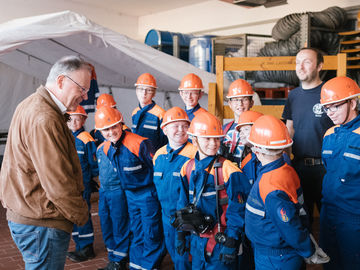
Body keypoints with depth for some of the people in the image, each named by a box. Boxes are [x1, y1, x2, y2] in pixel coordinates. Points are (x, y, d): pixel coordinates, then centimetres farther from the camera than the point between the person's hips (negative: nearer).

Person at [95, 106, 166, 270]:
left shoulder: (140, 143, -23)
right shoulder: (109, 149, 1)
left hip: (148, 194, -7)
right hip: (130, 194, 7)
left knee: (151, 235, 2)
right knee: (136, 233, 19)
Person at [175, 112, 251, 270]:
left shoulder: (228, 170, -15)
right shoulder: (188, 168, 2)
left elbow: (236, 210, -13)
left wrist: (230, 242, -14)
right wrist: (181, 234, 11)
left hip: (220, 243, -5)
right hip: (197, 241, 5)